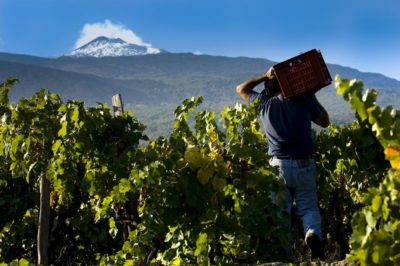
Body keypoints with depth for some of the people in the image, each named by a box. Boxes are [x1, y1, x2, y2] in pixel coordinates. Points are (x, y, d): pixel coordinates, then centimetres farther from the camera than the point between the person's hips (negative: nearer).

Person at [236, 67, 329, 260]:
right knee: (308, 207, 9)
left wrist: (265, 76, 16)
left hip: (279, 165, 0)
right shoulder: (302, 100, 1)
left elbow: (241, 89, 22)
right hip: (304, 164, 0)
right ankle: (313, 233, -19)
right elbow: (325, 121, 15)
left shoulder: (264, 103, 4)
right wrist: (312, 97, 20)